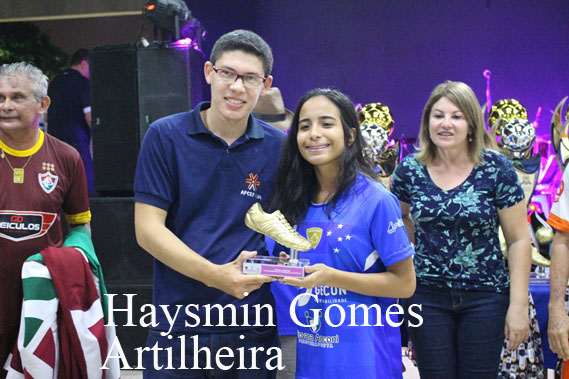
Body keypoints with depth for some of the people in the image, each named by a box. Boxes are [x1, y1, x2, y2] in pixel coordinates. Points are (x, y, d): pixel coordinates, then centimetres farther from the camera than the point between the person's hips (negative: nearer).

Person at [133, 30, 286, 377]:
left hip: (255, 323, 2)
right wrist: (216, 275, -19)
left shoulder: (278, 146, 2)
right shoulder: (166, 136, -3)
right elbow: (148, 229, -8)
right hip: (179, 322, -1)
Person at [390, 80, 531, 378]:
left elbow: (518, 240, -5)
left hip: (484, 296, -1)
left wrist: (519, 305, -9)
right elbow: (399, 217, 20)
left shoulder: (496, 169, -7)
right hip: (426, 295, 2)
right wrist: (423, 246, 5)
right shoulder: (410, 170, -1)